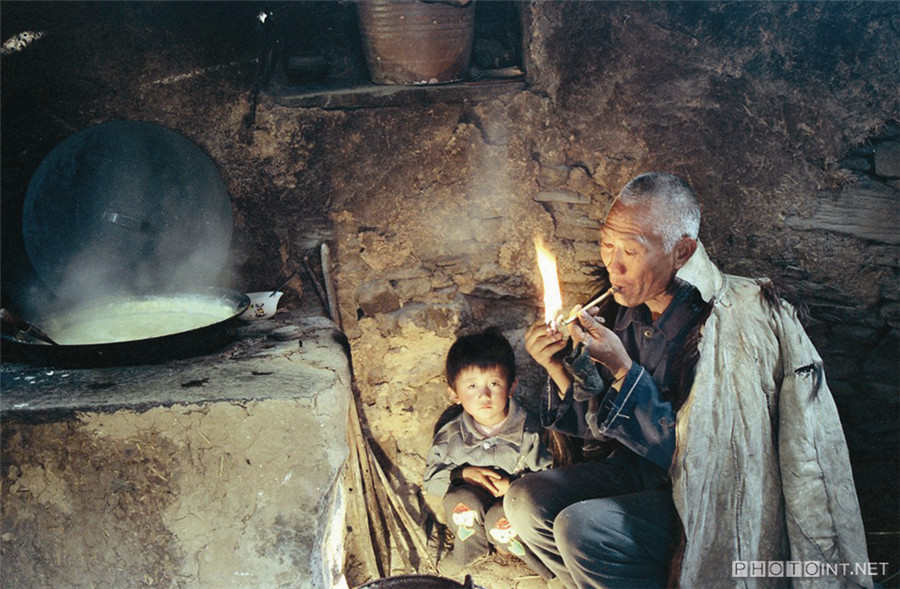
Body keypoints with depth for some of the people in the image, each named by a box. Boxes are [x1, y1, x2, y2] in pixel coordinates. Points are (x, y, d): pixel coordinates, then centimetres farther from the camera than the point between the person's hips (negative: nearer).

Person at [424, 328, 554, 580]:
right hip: (471, 515, 3)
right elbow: (431, 478, 2)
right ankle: (469, 549, 0)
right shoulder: (451, 436, -4)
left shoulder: (528, 429, -12)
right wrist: (463, 474, -16)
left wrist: (512, 485, -26)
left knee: (501, 520, -34)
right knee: (460, 499, -30)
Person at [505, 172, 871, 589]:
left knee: (580, 530, -25)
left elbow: (692, 455, -22)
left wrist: (622, 370, -28)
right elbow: (604, 427, 7)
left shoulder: (731, 324, -22)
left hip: (713, 500, -7)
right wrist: (558, 367, -10)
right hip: (642, 474, 7)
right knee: (526, 500, -9)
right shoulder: (635, 312, 0)